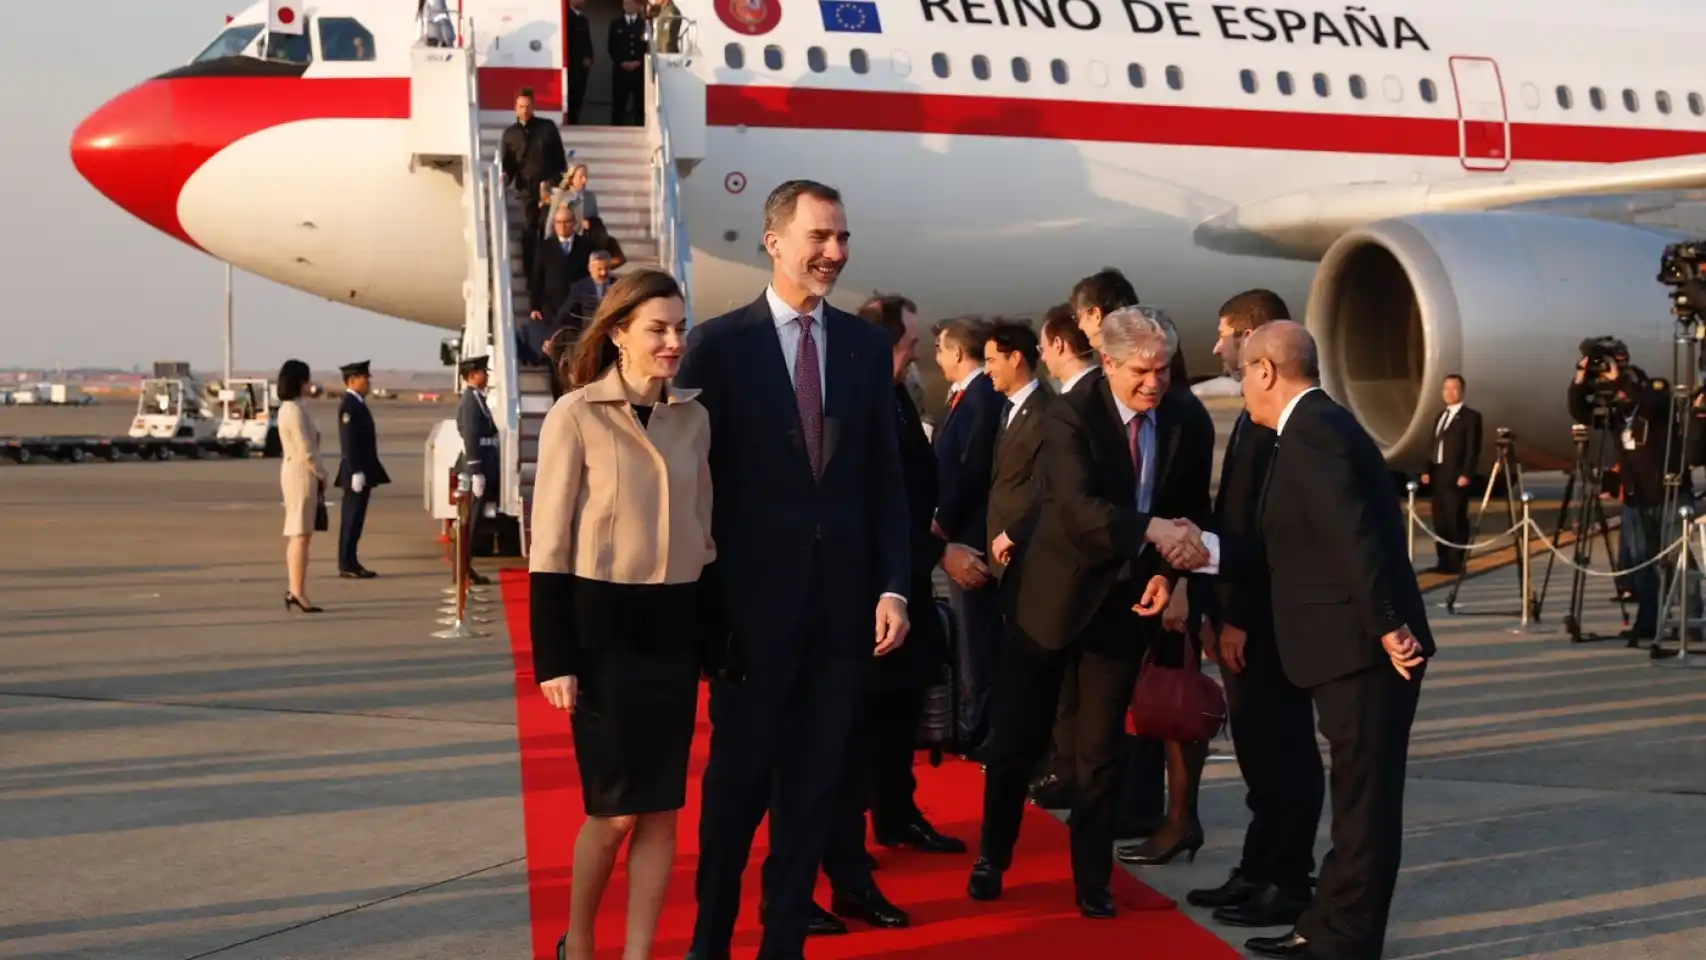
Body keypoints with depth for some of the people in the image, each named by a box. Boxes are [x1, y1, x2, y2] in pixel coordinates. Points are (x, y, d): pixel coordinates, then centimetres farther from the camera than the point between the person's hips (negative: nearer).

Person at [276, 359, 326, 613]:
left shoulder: (288, 408, 15)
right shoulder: (295, 411, -16)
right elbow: (306, 450, -19)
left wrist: (317, 474, 12)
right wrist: (321, 474, -8)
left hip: (296, 473, 10)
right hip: (302, 473, -10)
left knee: (297, 535, 12)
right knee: (301, 535, -9)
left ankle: (295, 590, 15)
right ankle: (298, 591, -9)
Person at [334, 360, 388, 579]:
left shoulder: (357, 403, 16)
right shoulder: (349, 404, -15)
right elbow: (349, 441, -20)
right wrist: (356, 472, -24)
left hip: (363, 470, 10)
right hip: (357, 472, -10)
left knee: (354, 519, 11)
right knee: (352, 520, -7)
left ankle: (350, 563, 14)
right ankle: (347, 565, -5)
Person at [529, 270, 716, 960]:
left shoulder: (693, 417, 7)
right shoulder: (576, 416, -7)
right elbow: (550, 546, -7)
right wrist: (555, 657, -12)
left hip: (674, 627, 5)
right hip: (602, 626, -5)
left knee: (662, 809, 4)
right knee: (616, 809, -2)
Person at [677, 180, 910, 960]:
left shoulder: (866, 345, 7)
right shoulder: (719, 344, -4)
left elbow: (886, 478, 8)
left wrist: (893, 586, -1)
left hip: (843, 601, 3)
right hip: (754, 599, -3)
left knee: (813, 784, 9)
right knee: (737, 781, 7)